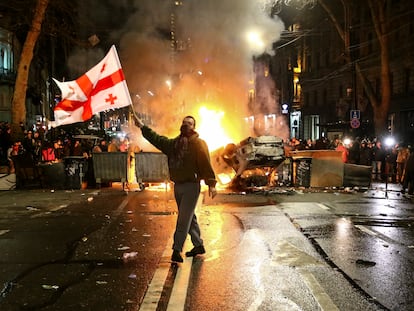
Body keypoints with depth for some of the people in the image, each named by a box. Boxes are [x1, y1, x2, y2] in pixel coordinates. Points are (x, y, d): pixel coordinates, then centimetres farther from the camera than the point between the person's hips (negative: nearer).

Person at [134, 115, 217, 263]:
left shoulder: (198, 143, -8)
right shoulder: (174, 143, 14)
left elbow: (206, 163, -16)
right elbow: (158, 140, 18)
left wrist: (211, 184, -24)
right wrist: (143, 127, 15)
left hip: (191, 186, -7)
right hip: (178, 185, 7)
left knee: (183, 219, -8)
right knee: (189, 217, 15)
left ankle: (177, 249, -5)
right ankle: (198, 245, 27)